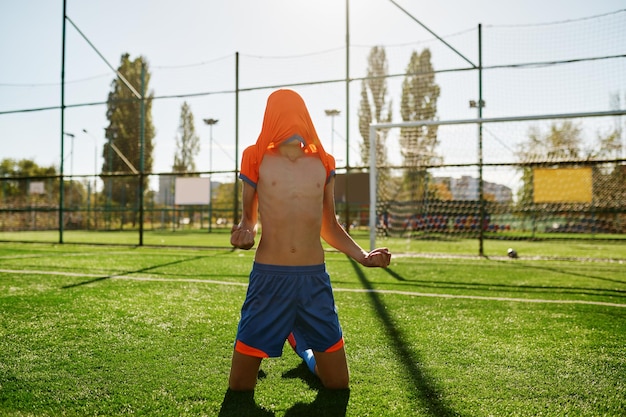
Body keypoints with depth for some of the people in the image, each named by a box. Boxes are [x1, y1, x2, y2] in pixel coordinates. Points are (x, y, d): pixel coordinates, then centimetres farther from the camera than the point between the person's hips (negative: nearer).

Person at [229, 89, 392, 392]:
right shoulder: (258, 160, 2)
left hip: (314, 279, 2)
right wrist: (244, 232, -13)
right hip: (268, 278, -2)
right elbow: (248, 218, 9)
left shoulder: (322, 164, 9)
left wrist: (361, 255, 5)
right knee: (240, 387, 5)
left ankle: (302, 343, 40)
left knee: (337, 384, 10)